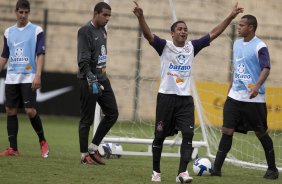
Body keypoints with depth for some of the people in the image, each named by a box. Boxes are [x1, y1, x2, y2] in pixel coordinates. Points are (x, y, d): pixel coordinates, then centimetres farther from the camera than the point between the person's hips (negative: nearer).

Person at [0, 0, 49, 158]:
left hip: (29, 78, -5)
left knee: (30, 110, -13)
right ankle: (13, 148, 6)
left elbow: (40, 54, -6)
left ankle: (43, 141, 7)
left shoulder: (37, 31, -1)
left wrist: (38, 75, -17)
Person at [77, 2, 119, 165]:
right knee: (87, 119, -2)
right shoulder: (85, 31, -13)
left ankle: (93, 148, 15)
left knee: (112, 113, 5)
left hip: (103, 79, 8)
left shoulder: (103, 30, 13)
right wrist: (92, 80, -27)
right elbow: (83, 60, -20)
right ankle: (85, 155, 6)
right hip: (89, 81, -8)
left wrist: (102, 78, 18)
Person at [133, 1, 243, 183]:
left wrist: (230, 17, 2)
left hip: (186, 99, 3)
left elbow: (213, 34, 8)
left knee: (188, 134, -13)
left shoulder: (192, 47, 8)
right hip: (166, 97, -3)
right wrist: (140, 17, -36)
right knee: (160, 135, 5)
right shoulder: (165, 46, -3)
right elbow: (148, 34, -18)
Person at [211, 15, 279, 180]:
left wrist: (257, 85, -34)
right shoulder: (237, 44, 12)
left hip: (254, 98, -6)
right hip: (235, 96, 6)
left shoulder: (260, 46, -11)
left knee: (261, 133, 3)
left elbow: (266, 69, -19)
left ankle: (272, 169, 16)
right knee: (227, 130, -1)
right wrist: (231, 87, 23)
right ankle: (217, 168, 0)